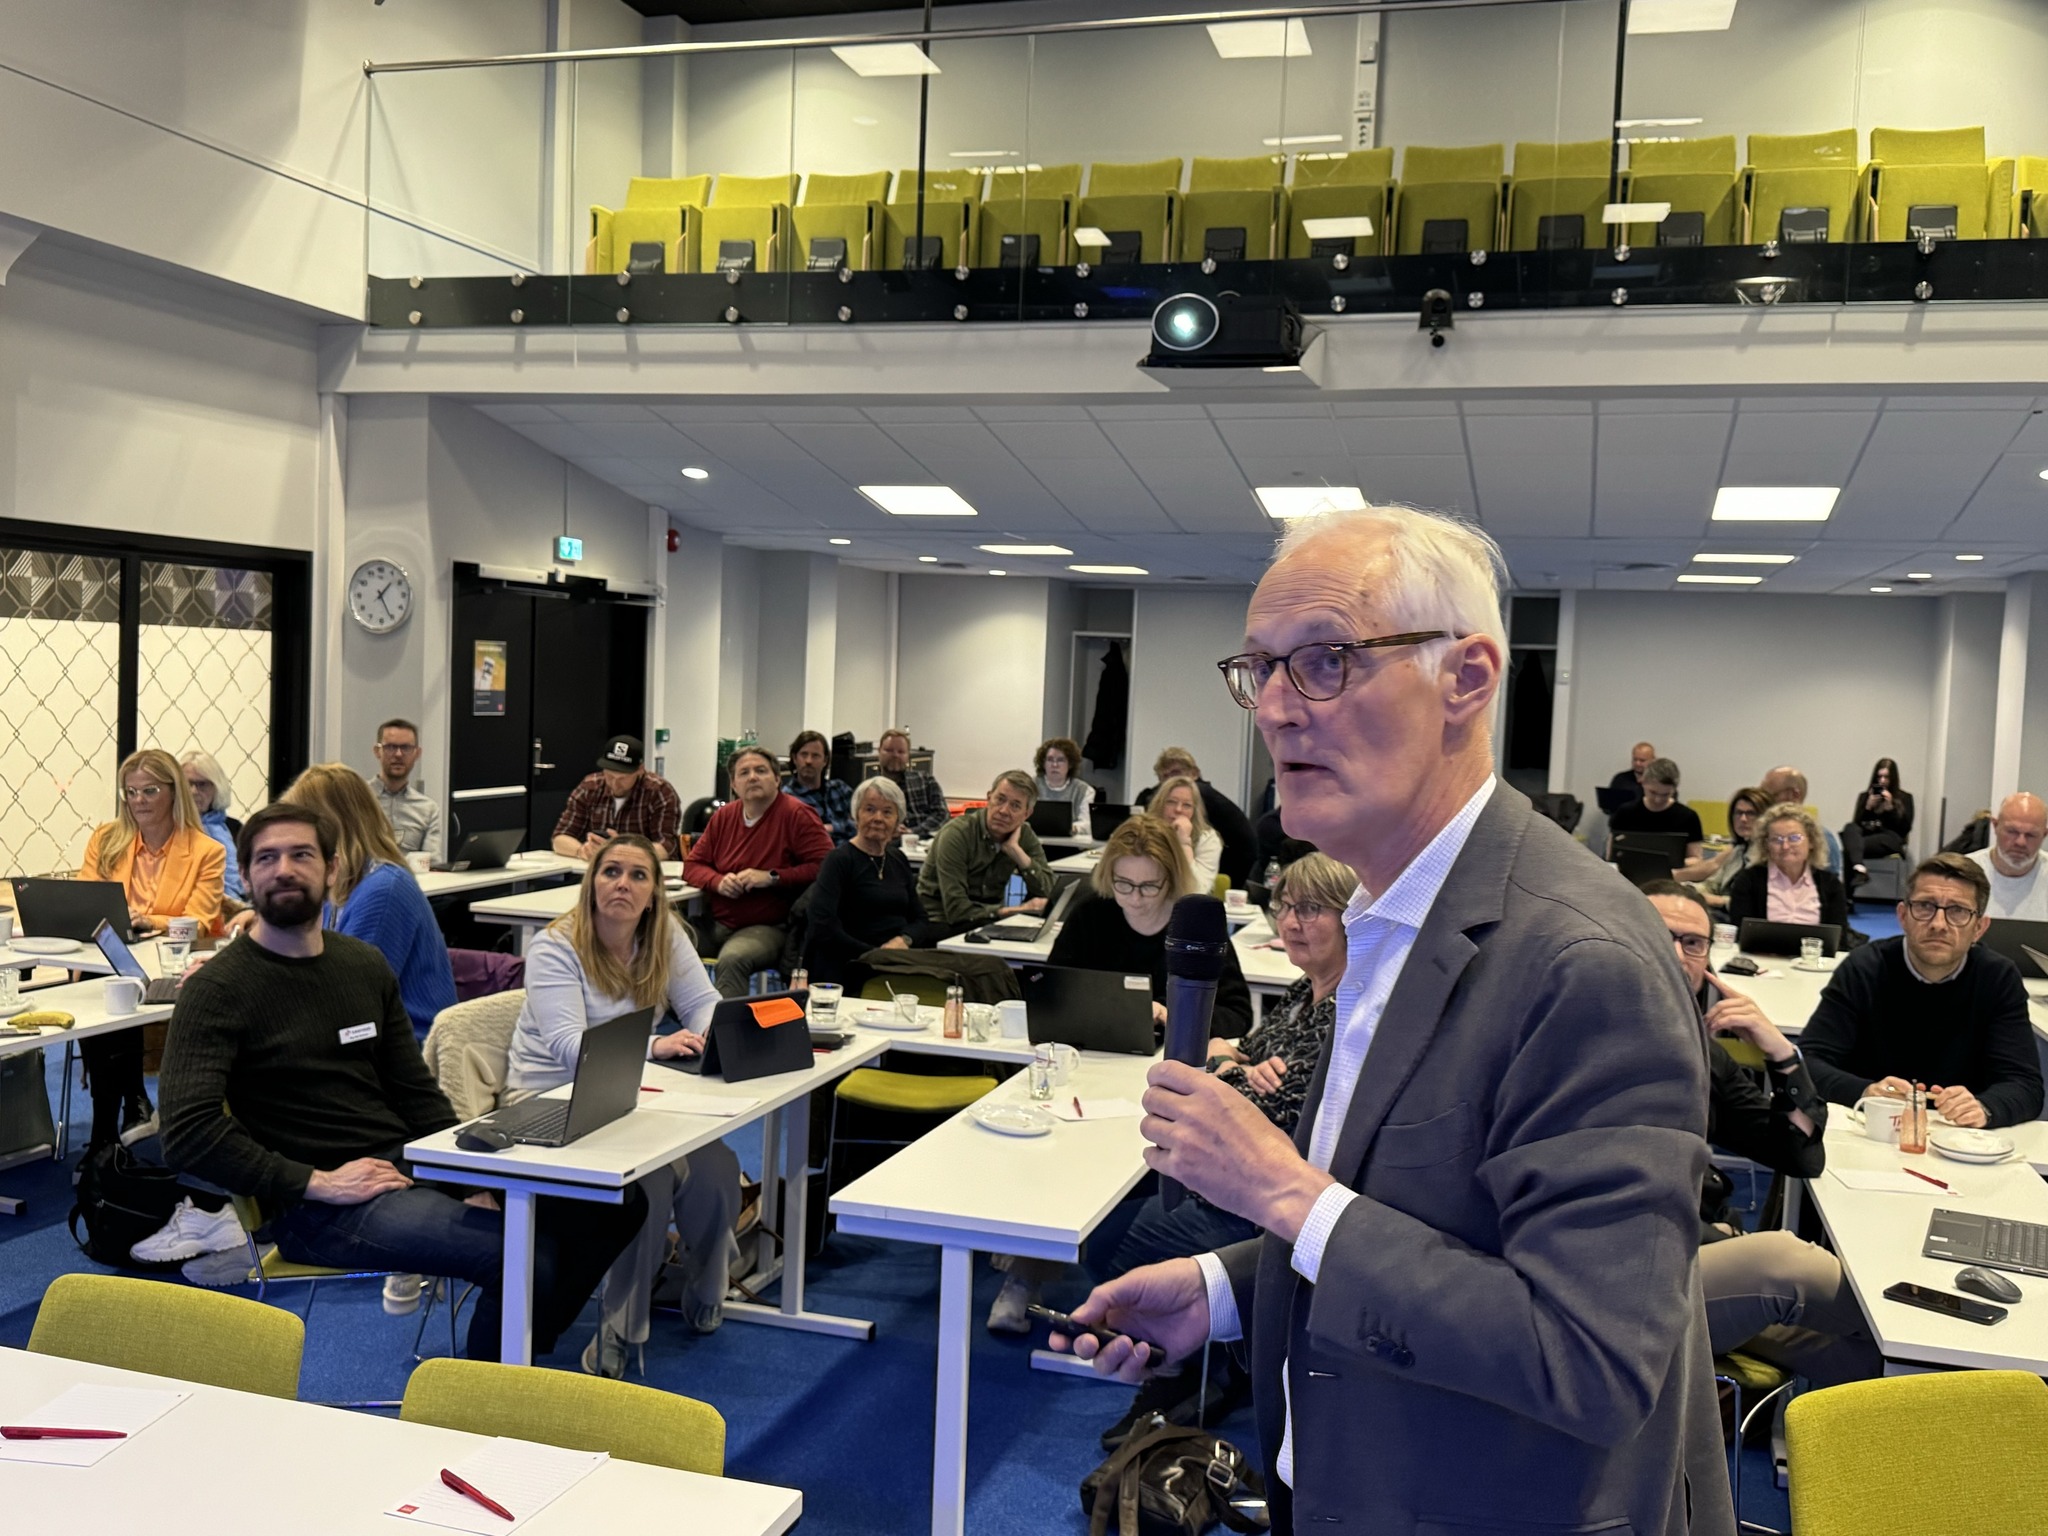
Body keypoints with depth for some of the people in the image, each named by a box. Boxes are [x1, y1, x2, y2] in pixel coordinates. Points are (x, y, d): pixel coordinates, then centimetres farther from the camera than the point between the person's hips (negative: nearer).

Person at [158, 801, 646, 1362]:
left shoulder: (364, 965, 14)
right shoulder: (218, 987, -5)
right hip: (317, 1205, -7)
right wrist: (318, 1183, -19)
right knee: (524, 1257, -27)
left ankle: (527, 1347, 13)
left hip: (406, 1165, 7)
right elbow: (187, 1133, -15)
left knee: (615, 1200, -4)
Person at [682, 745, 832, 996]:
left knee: (732, 959, -37)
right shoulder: (723, 816, 12)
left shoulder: (797, 815, -5)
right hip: (716, 923, 6)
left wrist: (772, 878, -15)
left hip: (767, 927, -5)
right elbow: (692, 865, 18)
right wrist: (719, 882, -5)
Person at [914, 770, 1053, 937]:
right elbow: (956, 910, -24)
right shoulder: (957, 834, -18)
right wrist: (1014, 910, -25)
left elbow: (1047, 893, -10)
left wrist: (1016, 850, -18)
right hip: (942, 924, -6)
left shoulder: (1025, 836, 1)